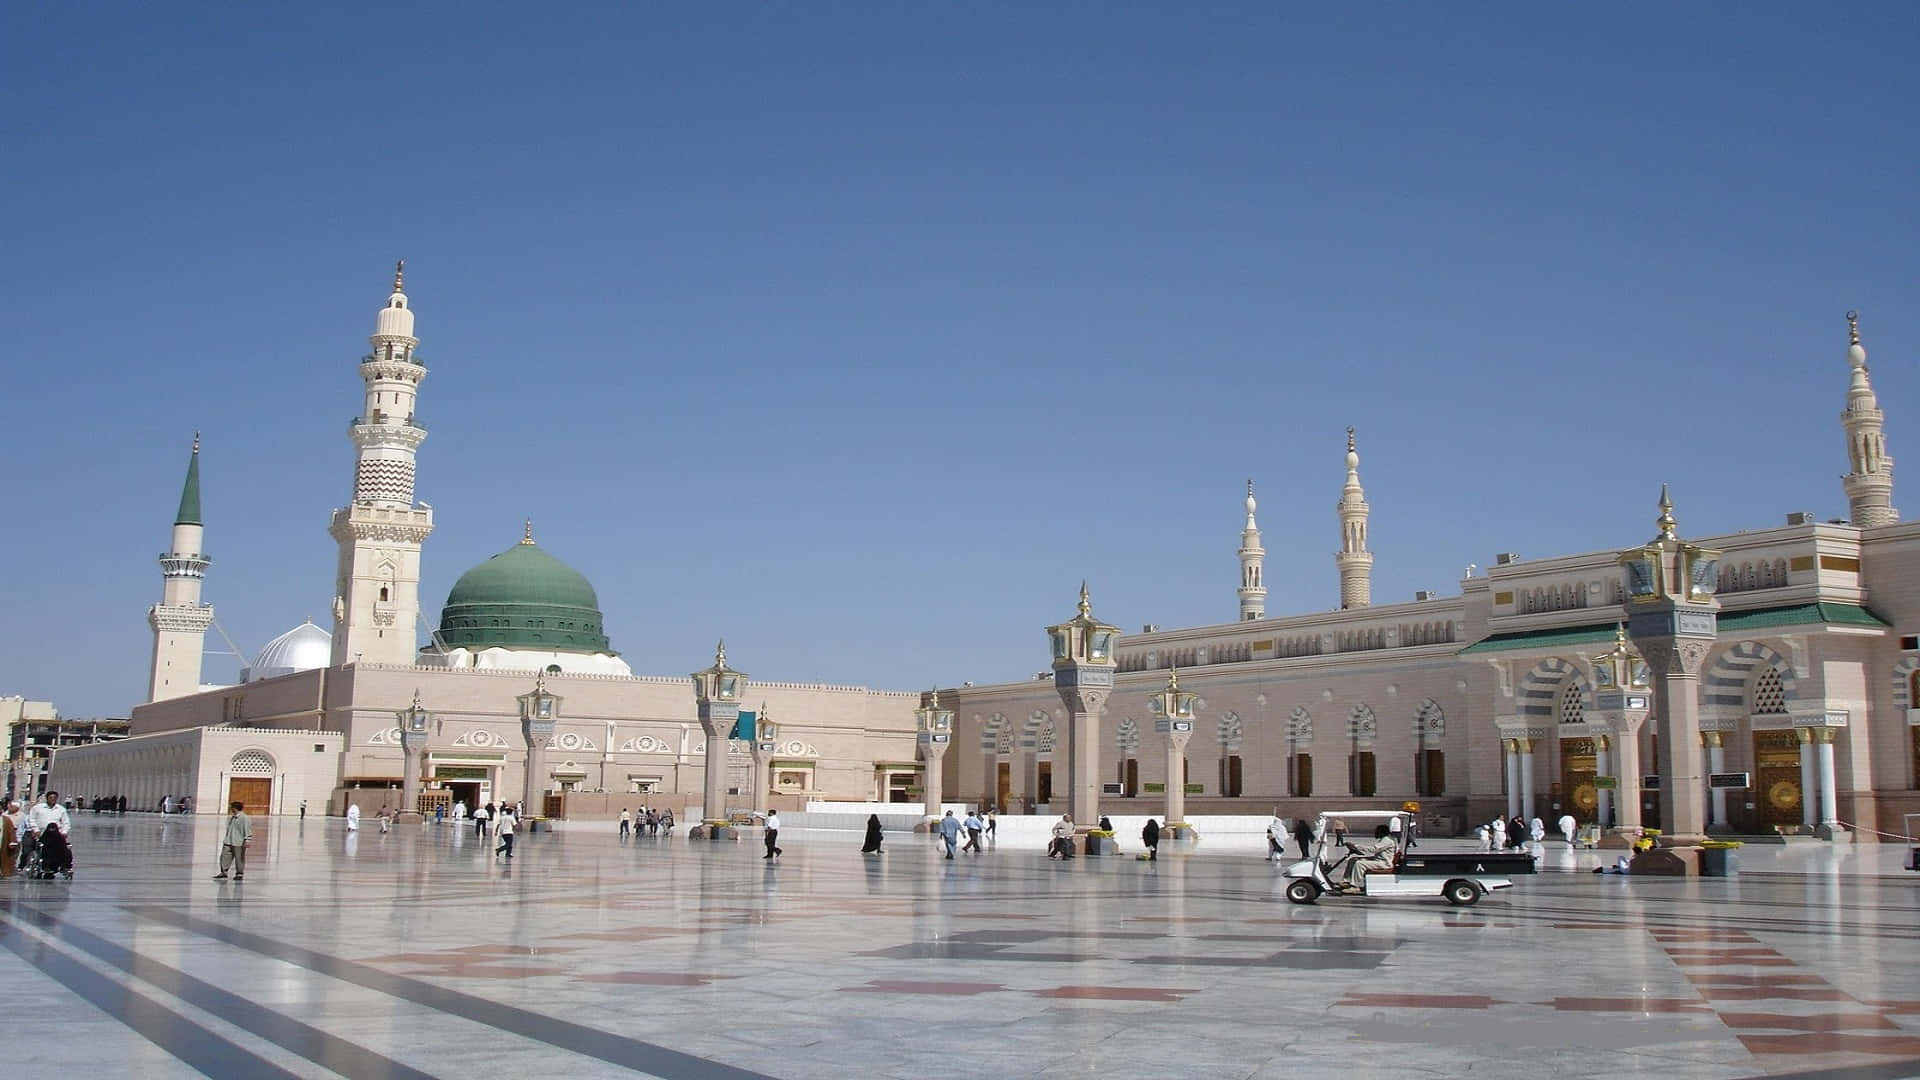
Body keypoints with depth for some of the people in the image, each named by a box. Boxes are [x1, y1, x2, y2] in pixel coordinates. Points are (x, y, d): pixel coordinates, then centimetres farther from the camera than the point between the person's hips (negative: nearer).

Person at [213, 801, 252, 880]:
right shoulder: (231, 817, 13)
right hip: (228, 842, 8)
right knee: (225, 856, 3)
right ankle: (223, 872, 10)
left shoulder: (244, 818, -12)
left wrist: (246, 841, -20)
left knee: (239, 858, 2)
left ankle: (239, 874, 13)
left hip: (238, 843, -8)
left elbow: (248, 830, -15)